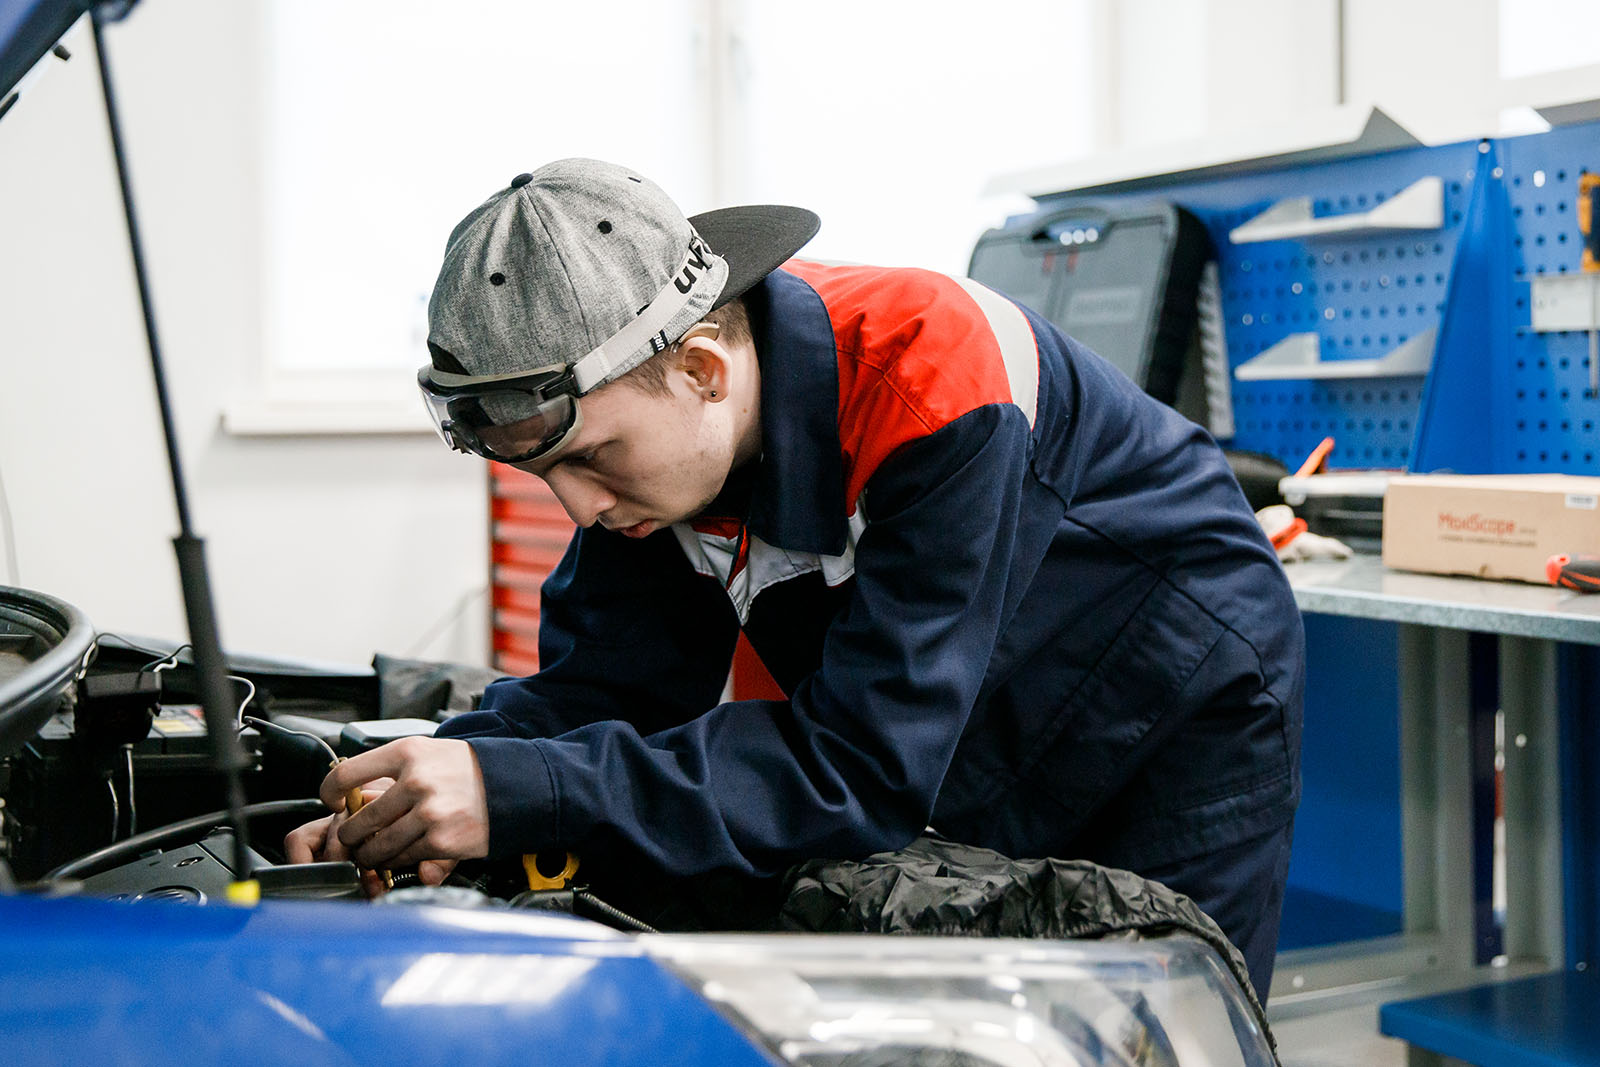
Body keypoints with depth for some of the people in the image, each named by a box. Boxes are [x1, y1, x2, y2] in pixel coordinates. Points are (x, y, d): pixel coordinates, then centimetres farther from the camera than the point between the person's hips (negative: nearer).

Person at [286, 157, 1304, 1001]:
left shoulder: (927, 377, -38)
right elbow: (600, 684, -13)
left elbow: (861, 770, -40)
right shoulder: (643, 422, -16)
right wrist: (411, 812, -32)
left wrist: (523, 797, -47)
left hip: (1188, 714, -5)